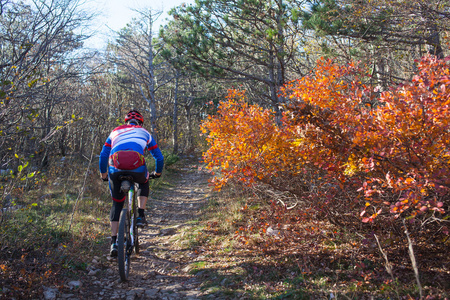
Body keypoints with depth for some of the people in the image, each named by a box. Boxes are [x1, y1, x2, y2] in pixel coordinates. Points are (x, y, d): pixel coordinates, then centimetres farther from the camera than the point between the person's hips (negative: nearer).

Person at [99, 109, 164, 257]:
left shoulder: (115, 132, 32)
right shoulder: (144, 133, 29)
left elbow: (103, 155, 27)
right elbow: (159, 157, 31)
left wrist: (103, 174, 40)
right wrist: (157, 173, 48)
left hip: (116, 169, 1)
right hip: (136, 167, -1)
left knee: (117, 204, 21)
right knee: (143, 184, 36)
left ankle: (114, 242, 15)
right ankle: (140, 216, 18)